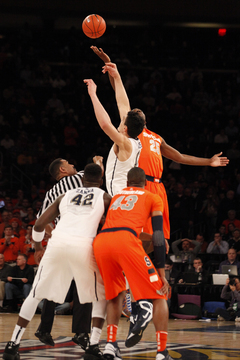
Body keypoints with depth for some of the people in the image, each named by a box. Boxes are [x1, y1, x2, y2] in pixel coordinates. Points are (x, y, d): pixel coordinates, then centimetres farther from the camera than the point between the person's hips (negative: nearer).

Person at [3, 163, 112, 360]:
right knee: (102, 297, 16)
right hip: (83, 245, -2)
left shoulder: (65, 196, 26)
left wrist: (38, 246, 38)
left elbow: (39, 224, 22)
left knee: (35, 295, 14)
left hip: (57, 242, 2)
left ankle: (13, 344, 9)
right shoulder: (104, 197, 19)